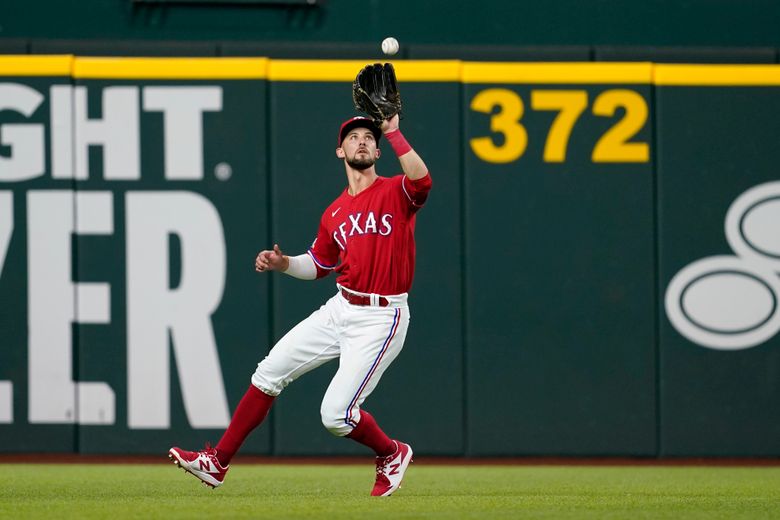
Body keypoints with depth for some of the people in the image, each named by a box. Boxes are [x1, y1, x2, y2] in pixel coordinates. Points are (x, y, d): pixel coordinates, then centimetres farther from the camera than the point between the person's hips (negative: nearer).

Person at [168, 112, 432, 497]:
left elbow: (422, 180, -31)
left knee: (336, 415, -11)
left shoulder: (396, 192, -7)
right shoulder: (334, 214, 11)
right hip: (339, 309, 7)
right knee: (270, 372, 4)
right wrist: (283, 264, 4)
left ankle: (392, 454, 18)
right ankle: (217, 463, 13)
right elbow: (318, 265, 22)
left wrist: (393, 133, -29)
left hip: (381, 318, -7)